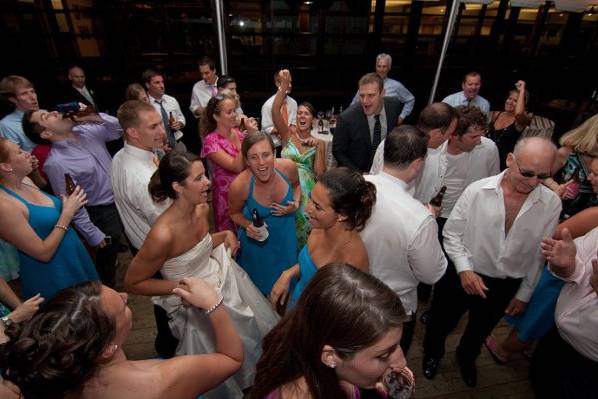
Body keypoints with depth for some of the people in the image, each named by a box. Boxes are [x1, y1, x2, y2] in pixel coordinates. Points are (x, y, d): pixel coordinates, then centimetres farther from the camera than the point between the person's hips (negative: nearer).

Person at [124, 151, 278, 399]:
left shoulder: (202, 209, -11)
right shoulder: (163, 234, -33)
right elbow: (132, 283, -18)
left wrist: (226, 235, -8)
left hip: (224, 279, 7)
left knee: (259, 331, 26)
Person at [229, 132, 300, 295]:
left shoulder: (288, 167, -27)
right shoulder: (239, 185, -32)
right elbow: (234, 213, -8)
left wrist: (296, 204, -20)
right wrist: (248, 225, -28)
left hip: (286, 234, 3)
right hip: (257, 239, -3)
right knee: (260, 282, 22)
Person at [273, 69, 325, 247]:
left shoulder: (319, 143, 7)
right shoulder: (288, 133, 3)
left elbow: (320, 173, -3)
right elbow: (275, 111, -15)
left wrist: (318, 147, -9)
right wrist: (284, 85, -26)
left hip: (307, 192, 2)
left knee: (305, 226, 5)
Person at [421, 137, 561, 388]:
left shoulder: (551, 204, -11)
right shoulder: (477, 191, -19)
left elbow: (539, 255, -1)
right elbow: (452, 233, -10)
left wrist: (524, 294, 5)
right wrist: (464, 270, -19)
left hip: (505, 285, 3)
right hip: (462, 276, -2)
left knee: (480, 330, 28)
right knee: (441, 322, 20)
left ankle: (466, 358, 60)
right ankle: (432, 353, 53)